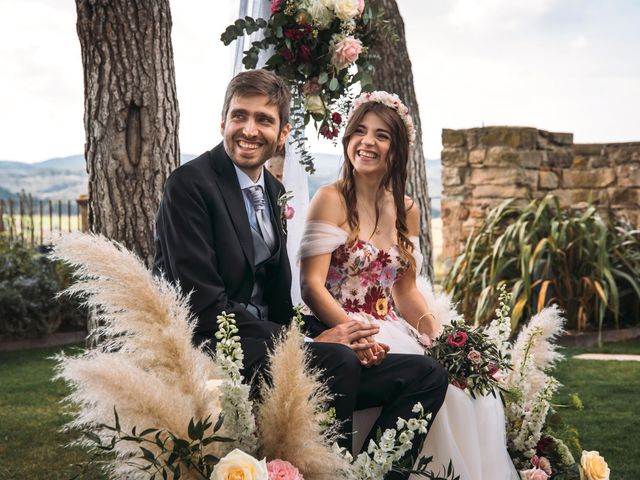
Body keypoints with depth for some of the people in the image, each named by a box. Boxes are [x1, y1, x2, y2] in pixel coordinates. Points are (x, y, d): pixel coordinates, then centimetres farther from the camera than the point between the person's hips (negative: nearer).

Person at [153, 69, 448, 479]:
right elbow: (204, 306, -17)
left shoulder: (273, 191, 14)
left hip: (266, 345, 8)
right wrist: (312, 343, -19)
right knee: (337, 362, -33)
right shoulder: (191, 184, -10)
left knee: (426, 377, -1)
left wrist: (337, 337, -4)